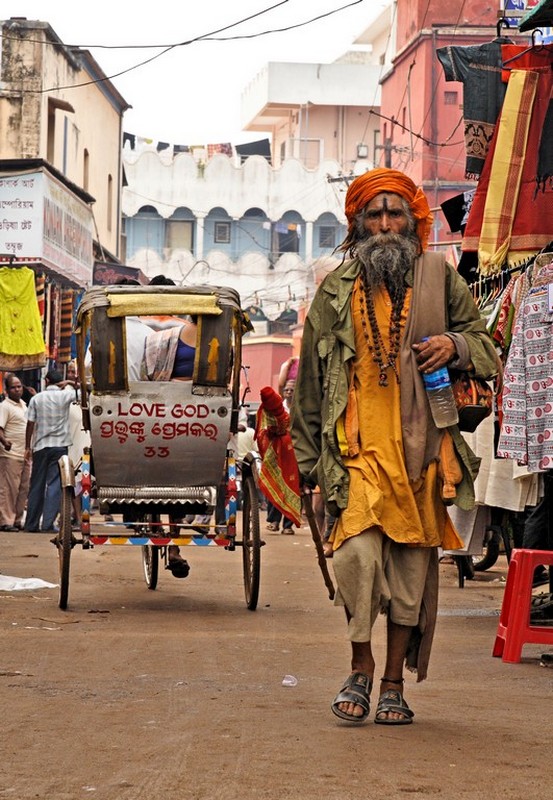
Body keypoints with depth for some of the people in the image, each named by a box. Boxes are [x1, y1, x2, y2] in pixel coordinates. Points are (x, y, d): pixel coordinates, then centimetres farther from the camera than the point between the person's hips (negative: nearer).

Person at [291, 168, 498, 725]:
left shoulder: (439, 279, 9)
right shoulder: (335, 291, 10)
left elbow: (486, 348, 15)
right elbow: (310, 378, 12)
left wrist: (455, 344, -8)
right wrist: (307, 453, 8)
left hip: (420, 447, 1)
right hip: (357, 447, -1)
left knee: (412, 565, 4)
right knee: (357, 552, -18)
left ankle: (394, 684, 16)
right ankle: (360, 668, 2)